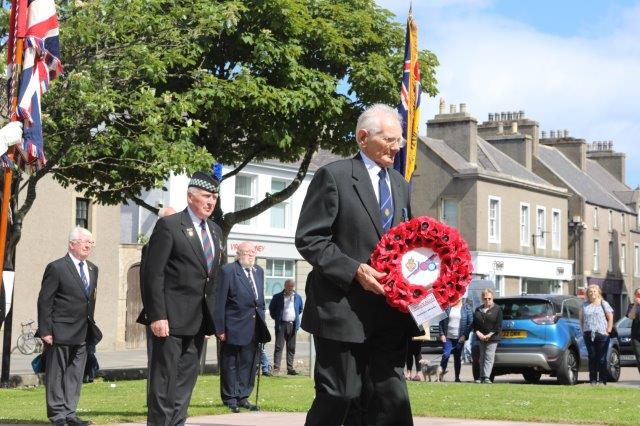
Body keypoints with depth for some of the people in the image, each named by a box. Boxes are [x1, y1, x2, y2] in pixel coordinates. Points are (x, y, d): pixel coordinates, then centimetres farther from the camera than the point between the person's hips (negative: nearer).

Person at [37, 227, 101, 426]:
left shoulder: (92, 269, 13)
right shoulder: (57, 268, -8)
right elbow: (44, 301, -10)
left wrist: (91, 326, 14)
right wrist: (45, 330, -14)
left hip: (82, 334, 7)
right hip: (60, 332, -7)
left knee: (75, 374, 8)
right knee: (57, 373, 2)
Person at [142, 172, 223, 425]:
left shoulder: (215, 231, 15)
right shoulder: (169, 225, -7)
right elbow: (152, 273, -12)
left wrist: (210, 318, 12)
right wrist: (156, 315, -18)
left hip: (199, 320, 7)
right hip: (171, 318, -7)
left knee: (187, 378, 9)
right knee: (165, 377, -4)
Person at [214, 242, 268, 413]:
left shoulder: (259, 271, 12)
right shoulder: (227, 270, -9)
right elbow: (220, 302, -11)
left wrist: (262, 322, 9)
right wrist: (220, 328, -14)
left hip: (253, 327, 6)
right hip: (234, 326, -6)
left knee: (249, 364, 9)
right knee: (230, 364, 4)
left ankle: (243, 397, 17)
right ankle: (230, 399, 12)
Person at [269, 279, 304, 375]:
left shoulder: (297, 297, 10)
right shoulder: (277, 297, 2)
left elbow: (301, 309, 24)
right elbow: (271, 309, 11)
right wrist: (276, 318, 7)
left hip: (293, 325, 3)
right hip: (281, 325, -3)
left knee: (291, 348, 5)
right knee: (279, 346, -7)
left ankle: (290, 368, 8)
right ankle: (276, 367, -9)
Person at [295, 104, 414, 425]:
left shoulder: (400, 185, 17)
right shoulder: (334, 176, -5)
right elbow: (308, 239, -10)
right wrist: (354, 270, -20)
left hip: (390, 310, 6)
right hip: (344, 310, -6)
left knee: (390, 395, 4)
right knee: (339, 396, -2)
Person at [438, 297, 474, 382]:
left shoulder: (466, 308, 4)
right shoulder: (447, 307, 4)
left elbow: (470, 323, 1)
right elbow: (441, 322, 6)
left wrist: (465, 335, -8)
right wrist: (441, 334, -3)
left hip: (460, 338, 0)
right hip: (447, 337, 0)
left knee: (458, 358, 7)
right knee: (446, 355, -13)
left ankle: (457, 377, 14)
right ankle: (441, 374, -3)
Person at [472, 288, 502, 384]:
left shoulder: (497, 309, 0)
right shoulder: (478, 310, 13)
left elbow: (498, 326, -5)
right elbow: (474, 324, 11)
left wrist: (489, 335, -13)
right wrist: (478, 333, -8)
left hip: (492, 338, -5)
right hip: (481, 337, 5)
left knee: (489, 357, -11)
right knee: (482, 358, 8)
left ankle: (487, 377, -16)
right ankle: (482, 377, 12)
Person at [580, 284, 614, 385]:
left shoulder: (603, 304, 4)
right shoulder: (585, 305, 13)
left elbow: (610, 318, 4)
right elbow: (581, 319, 18)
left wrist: (608, 331, -4)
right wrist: (583, 330, 6)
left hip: (601, 334, -3)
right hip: (588, 334, 3)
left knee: (602, 359, -3)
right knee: (592, 357, 4)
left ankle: (602, 380, 2)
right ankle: (593, 380, 10)